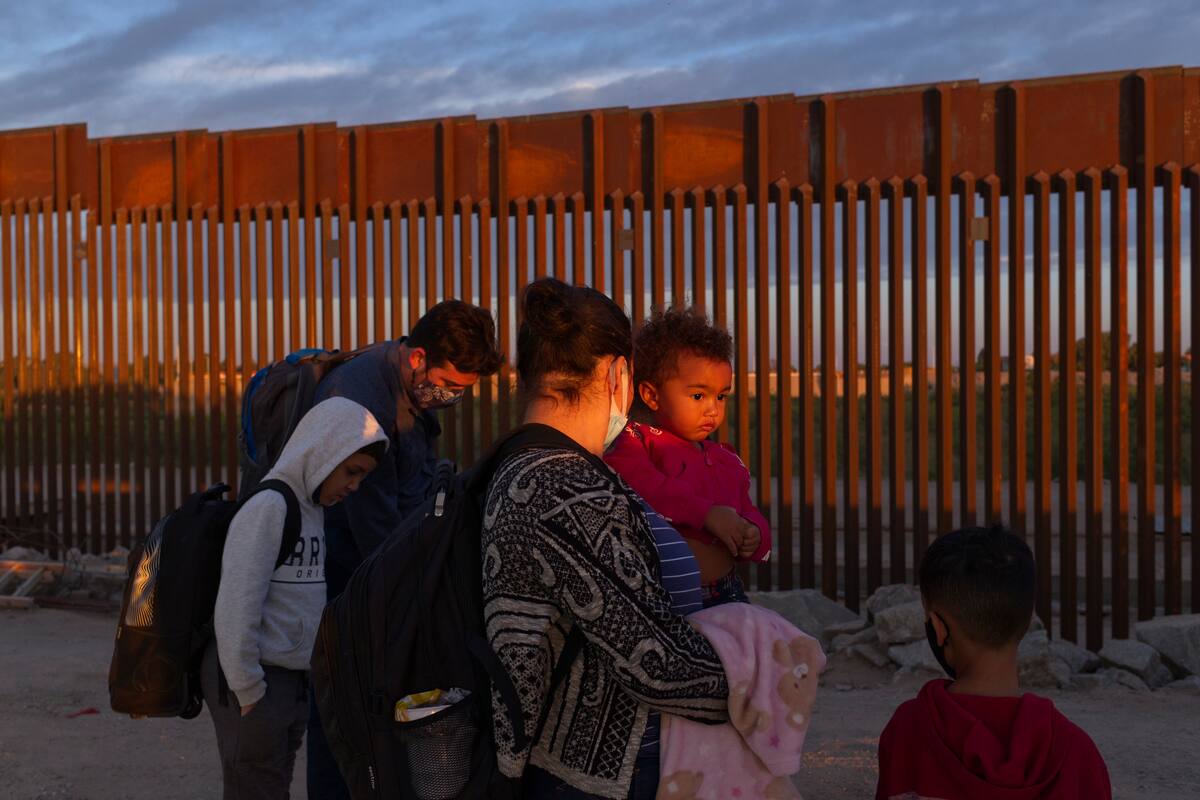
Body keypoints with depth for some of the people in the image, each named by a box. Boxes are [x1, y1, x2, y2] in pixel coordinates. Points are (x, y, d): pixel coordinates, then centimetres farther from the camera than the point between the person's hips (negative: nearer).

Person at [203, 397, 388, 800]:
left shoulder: (314, 509, 9)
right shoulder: (267, 508, -17)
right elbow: (235, 609, -21)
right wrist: (248, 691, -17)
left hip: (293, 679, 9)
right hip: (257, 680, -9)